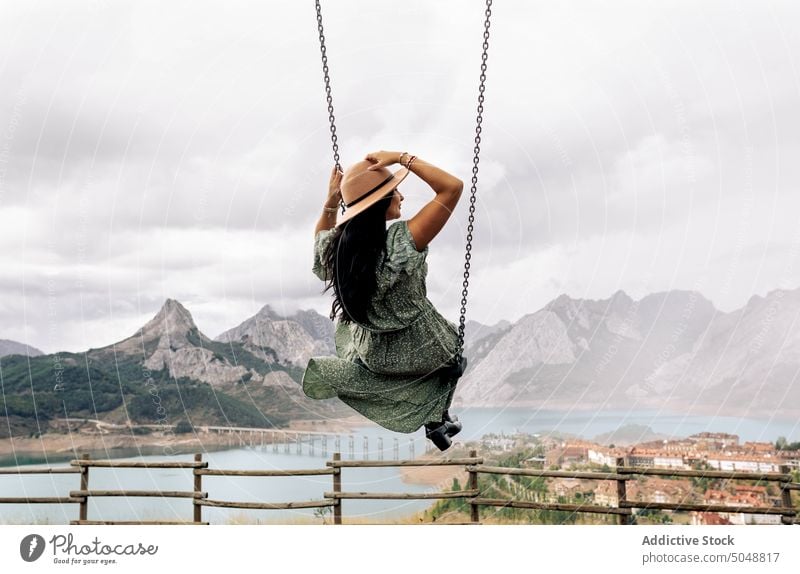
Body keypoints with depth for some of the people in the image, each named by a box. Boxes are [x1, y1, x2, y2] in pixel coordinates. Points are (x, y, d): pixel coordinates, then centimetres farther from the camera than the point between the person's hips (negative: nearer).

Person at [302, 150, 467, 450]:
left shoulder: (334, 248, -17)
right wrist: (401, 157, -27)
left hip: (373, 353, 5)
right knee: (452, 340, 33)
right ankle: (438, 418, 31)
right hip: (422, 351, -5)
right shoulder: (401, 242, -34)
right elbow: (453, 187, -32)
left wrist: (331, 202, -1)